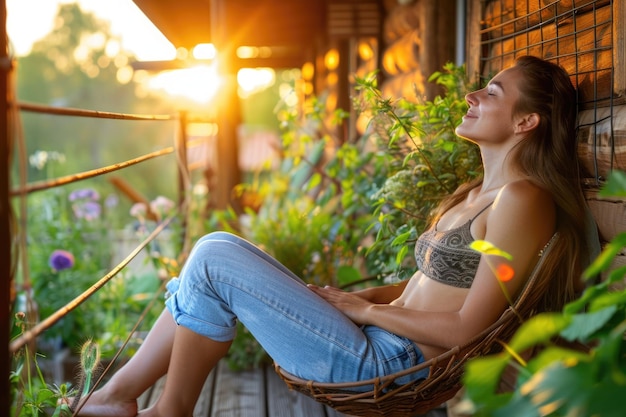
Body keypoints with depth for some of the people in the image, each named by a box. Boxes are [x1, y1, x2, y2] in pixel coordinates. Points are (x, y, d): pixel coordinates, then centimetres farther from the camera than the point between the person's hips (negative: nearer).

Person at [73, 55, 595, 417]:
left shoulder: (521, 199, -14)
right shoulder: (474, 194, 16)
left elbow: (468, 327, -18)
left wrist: (367, 310, -9)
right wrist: (356, 296, 7)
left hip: (388, 363, -10)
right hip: (375, 342, 10)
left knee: (213, 261, -11)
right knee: (218, 247, 5)